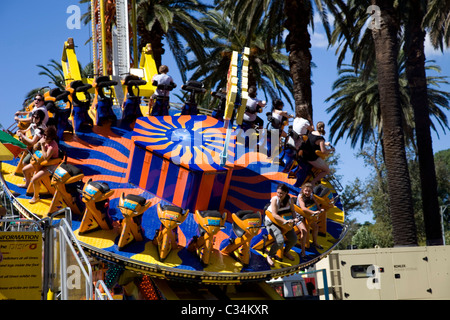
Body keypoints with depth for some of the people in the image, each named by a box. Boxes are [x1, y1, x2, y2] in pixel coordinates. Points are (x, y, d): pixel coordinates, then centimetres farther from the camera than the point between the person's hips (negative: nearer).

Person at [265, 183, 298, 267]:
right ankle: (269, 256, 0)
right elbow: (274, 215, -28)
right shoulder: (275, 199, -23)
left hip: (284, 222, 6)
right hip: (271, 222, -6)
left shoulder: (289, 199, -9)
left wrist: (292, 220, -23)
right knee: (280, 241, -25)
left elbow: (292, 211, -2)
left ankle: (286, 252, 30)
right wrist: (285, 221, -40)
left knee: (294, 239, -2)